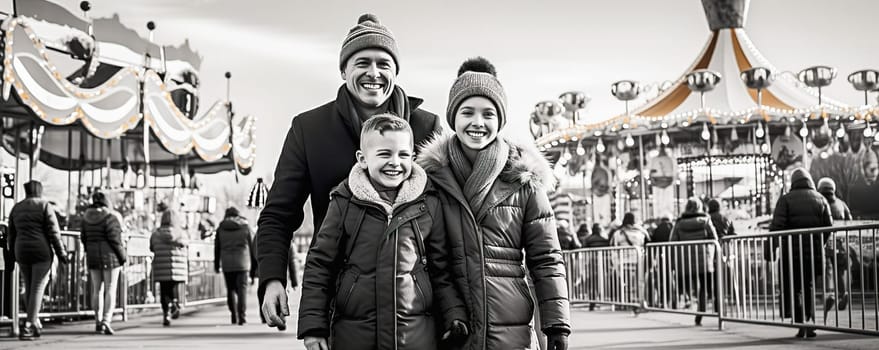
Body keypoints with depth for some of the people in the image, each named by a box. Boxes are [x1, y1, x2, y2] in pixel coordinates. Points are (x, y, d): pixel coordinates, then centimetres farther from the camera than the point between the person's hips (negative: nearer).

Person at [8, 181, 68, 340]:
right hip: (42, 252, -5)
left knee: (29, 288, 16)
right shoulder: (45, 206, -4)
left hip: (22, 253, 5)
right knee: (37, 289, -4)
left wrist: (13, 255, 21)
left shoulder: (16, 208, 11)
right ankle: (27, 327, -12)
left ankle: (34, 323, 19)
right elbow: (54, 232, -9)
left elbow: (12, 234, 13)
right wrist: (61, 253, -6)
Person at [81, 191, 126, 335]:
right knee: (110, 290, -4)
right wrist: (123, 257, -5)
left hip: (92, 257, 5)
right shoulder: (110, 217, -12)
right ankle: (106, 321, -16)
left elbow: (84, 237, 10)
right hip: (110, 256, -5)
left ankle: (98, 322, 14)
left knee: (97, 289, 12)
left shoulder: (87, 217, 6)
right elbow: (115, 239, -15)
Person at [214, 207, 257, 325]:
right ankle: (242, 316, -10)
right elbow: (252, 246, 5)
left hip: (227, 264, 1)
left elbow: (217, 248, 8)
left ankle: (234, 316, 8)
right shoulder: (245, 227, 4)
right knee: (242, 289, 0)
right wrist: (254, 264, 12)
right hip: (243, 263, -1)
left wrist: (217, 264, 15)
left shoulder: (221, 228, 6)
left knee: (231, 289, 10)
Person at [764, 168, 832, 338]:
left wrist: (770, 247, -8)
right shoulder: (820, 199, 9)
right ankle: (809, 323, 10)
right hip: (814, 252, 3)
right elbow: (829, 225, 4)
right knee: (809, 287, 15)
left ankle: (802, 323, -8)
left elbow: (777, 225, -10)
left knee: (793, 288, 4)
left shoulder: (786, 199, -1)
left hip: (792, 251, -3)